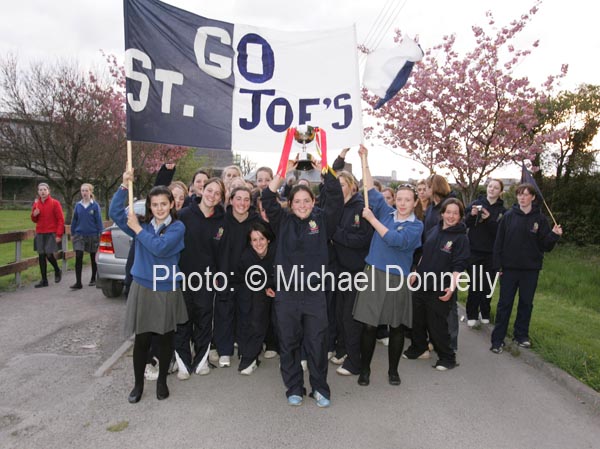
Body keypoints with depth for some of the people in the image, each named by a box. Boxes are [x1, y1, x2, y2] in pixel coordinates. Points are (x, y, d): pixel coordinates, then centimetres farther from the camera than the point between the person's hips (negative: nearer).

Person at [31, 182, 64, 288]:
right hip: (40, 233, 5)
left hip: (51, 233, -5)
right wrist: (34, 215, -4)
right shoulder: (36, 204, 11)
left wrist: (59, 235, -14)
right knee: (41, 256, 5)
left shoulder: (55, 203, -5)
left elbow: (61, 219, -8)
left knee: (49, 254, -12)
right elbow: (35, 220, 21)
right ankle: (44, 280, 13)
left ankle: (57, 271, 17)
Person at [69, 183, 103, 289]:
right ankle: (78, 282, -4)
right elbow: (74, 220, 10)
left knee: (93, 258, 11)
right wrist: (72, 233, 10)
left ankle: (93, 279, 28)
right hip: (79, 235, 2)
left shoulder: (95, 205, -6)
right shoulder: (78, 205, 3)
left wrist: (100, 234, -8)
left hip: (92, 235, -2)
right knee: (78, 258, -7)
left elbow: (99, 221, -6)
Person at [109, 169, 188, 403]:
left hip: (167, 291, -2)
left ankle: (162, 381, 29)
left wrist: (138, 230, -14)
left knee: (165, 339, 11)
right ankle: (138, 384, 26)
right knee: (141, 340, 7)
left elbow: (159, 247, -21)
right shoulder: (142, 223, 5)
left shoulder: (177, 227, -6)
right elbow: (115, 212, -5)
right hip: (142, 288, 2)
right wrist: (124, 186, -13)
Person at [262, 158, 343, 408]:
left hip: (314, 293, 0)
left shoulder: (322, 221, 4)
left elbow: (336, 198, -7)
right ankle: (294, 388, 27)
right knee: (289, 344, 11)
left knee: (317, 344, 7)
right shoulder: (283, 222, 5)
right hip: (286, 293, 1)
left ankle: (320, 388, 25)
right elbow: (268, 199, -5)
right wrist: (285, 171, -9)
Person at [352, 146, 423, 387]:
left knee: (397, 328, 11)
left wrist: (372, 219, -15)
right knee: (369, 326, 3)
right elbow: (371, 191, 2)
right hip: (373, 274, 1)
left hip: (397, 279, -1)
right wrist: (365, 160, -3)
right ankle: (364, 369, 21)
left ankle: (393, 370, 29)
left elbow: (395, 240, -17)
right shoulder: (386, 213, 7)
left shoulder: (416, 225, -1)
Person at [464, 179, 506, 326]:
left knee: (488, 285, 7)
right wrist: (471, 215, -18)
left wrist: (489, 219, -21)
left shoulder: (502, 211, 1)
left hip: (491, 253, 1)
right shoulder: (476, 203, 2)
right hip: (474, 251, 0)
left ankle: (485, 313, 22)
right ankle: (471, 315, 10)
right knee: (474, 284, 2)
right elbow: (464, 224, 0)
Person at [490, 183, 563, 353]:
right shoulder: (508, 216, -1)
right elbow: (499, 242, -1)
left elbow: (545, 245, -1)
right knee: (505, 303, 3)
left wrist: (554, 235, -20)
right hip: (509, 268, -1)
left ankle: (521, 335, 28)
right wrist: (498, 265, -5)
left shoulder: (540, 219, -1)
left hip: (531, 269, 1)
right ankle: (497, 339, 9)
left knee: (526, 303, 12)